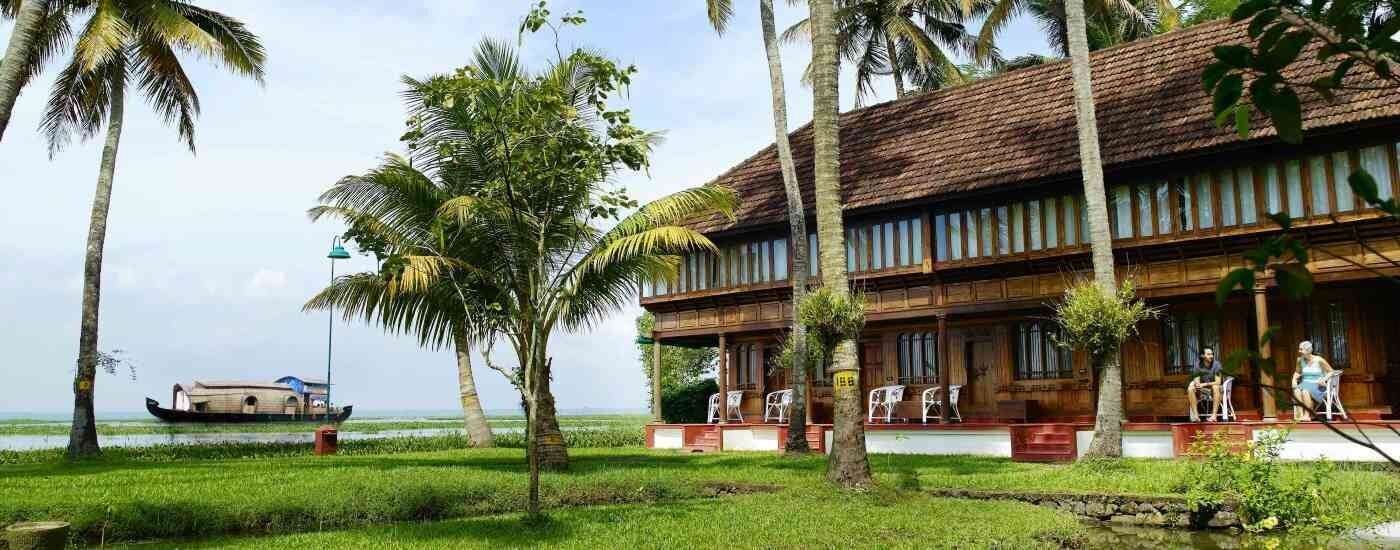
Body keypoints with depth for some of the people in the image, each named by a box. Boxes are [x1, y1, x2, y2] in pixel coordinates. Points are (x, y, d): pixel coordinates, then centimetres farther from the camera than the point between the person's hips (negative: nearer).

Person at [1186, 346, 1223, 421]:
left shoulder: (1216, 364, -16)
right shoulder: (1197, 365, -9)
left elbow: (1218, 382, -19)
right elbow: (1196, 382, -12)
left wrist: (1205, 384, -29)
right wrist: (1198, 385, -36)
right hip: (1201, 388, 2)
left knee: (1216, 387, -36)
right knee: (1190, 389, -26)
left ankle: (1214, 415, -37)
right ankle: (1195, 415, -27)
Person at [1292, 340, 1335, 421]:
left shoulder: (1319, 360, -6)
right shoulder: (1300, 360, 7)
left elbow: (1331, 372, 0)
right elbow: (1297, 372, 23)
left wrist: (1324, 379, -18)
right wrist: (1294, 380, 3)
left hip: (1318, 387, -4)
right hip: (1305, 385, 4)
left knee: (1305, 392, -38)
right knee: (1296, 392, -33)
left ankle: (1307, 415, -25)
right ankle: (1310, 413, -26)